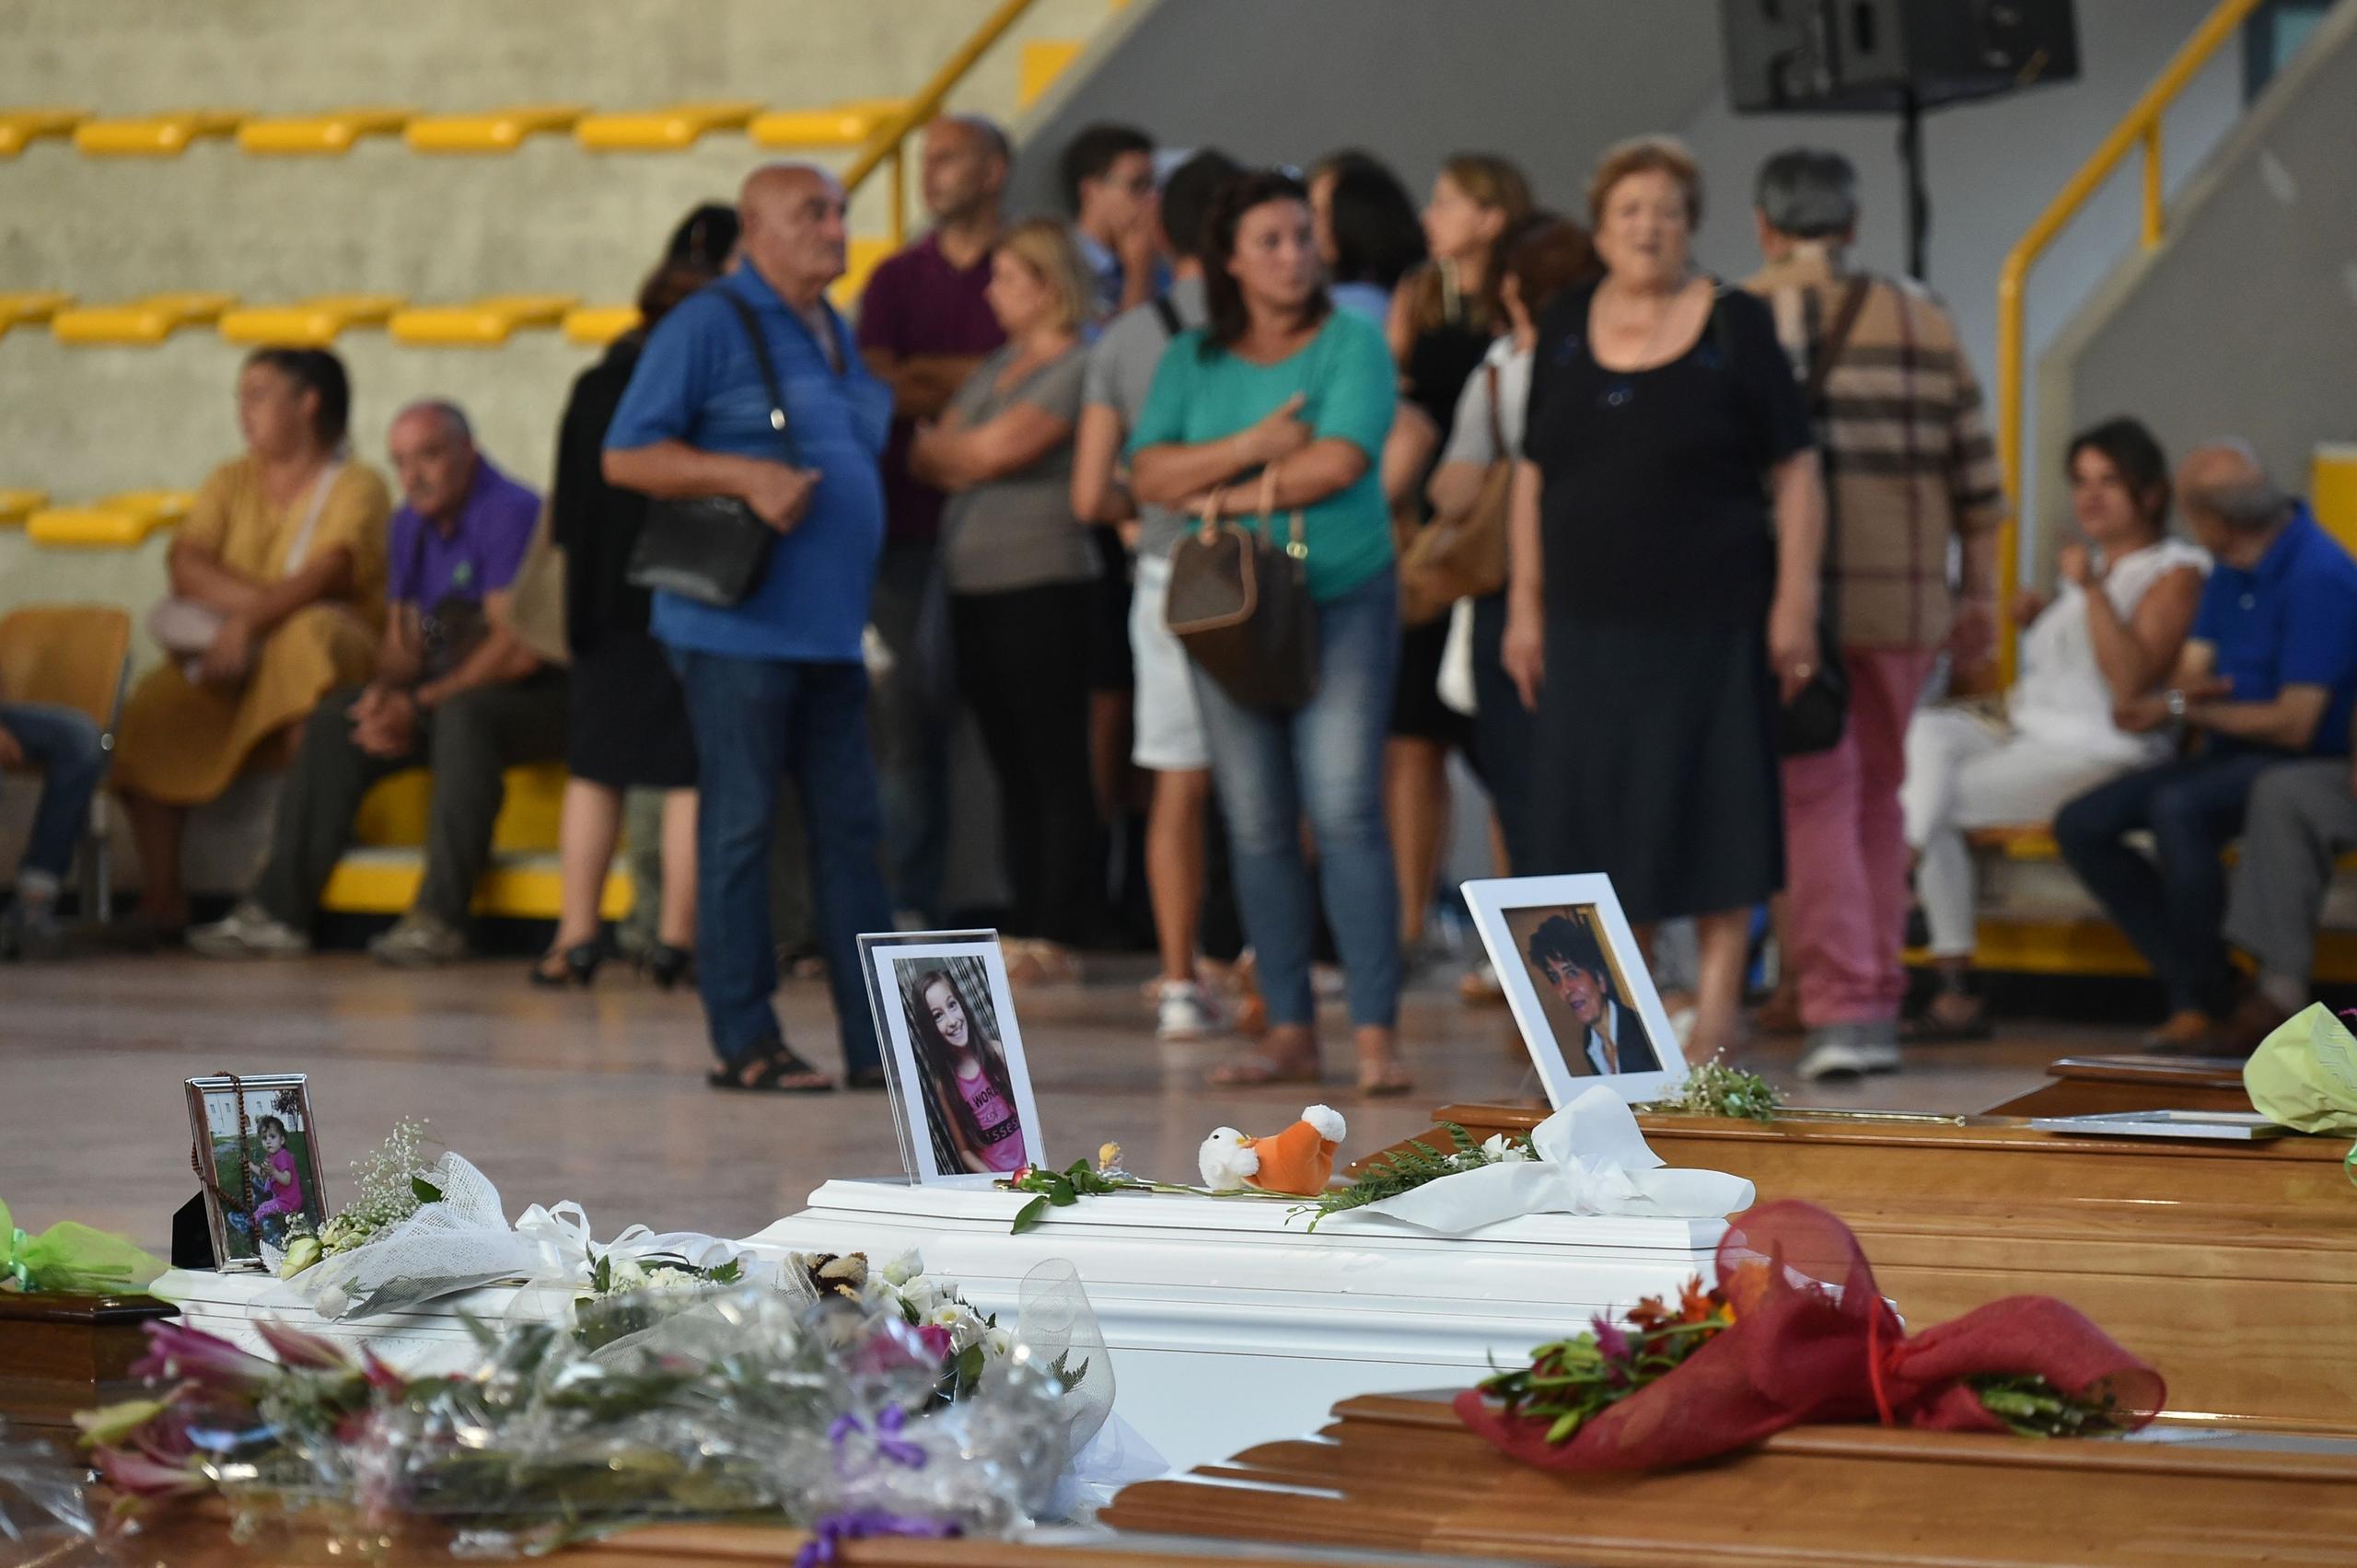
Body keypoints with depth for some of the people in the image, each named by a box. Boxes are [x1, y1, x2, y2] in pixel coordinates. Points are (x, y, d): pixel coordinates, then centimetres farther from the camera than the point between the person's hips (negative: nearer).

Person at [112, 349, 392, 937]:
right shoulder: (233, 481, 17)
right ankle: (160, 895, -22)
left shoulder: (355, 486, -1)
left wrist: (249, 623, -34)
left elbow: (325, 574, -19)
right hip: (231, 655, 4)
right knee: (151, 709, -24)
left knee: (309, 632, -39)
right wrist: (258, 597, -16)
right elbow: (184, 561, 0)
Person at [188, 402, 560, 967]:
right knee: (333, 722, -6)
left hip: (540, 695, -8)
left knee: (463, 716, -38)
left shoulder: (510, 514, -15)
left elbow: (519, 650, -23)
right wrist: (386, 695, -10)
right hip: (450, 687, 9)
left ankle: (439, 918, -39)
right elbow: (401, 638, 13)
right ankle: (278, 911, -10)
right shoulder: (411, 523, 12)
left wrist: (420, 705, -21)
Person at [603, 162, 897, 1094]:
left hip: (831, 626, 8)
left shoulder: (835, 336, 18)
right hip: (739, 624, -8)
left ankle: (877, 1041, 10)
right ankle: (744, 1042, 1)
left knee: (850, 825, 7)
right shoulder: (708, 327, -6)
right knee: (739, 825, -4)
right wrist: (745, 475, -21)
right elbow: (624, 455, -10)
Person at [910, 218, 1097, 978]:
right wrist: (971, 454, -4)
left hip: (1042, 582, -8)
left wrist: (939, 445, 5)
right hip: (973, 585, 8)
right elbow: (928, 462, 15)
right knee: (1012, 766, 9)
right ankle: (1026, 926, 12)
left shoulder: (1081, 367, -7)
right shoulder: (998, 366, 19)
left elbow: (991, 453, -13)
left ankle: (1057, 933, -2)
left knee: (1056, 765, -4)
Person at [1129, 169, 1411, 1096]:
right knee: (1257, 827, 4)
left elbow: (1340, 461, -14)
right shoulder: (1192, 361, 11)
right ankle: (1290, 1032, 10)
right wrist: (1251, 447, -12)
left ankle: (1376, 1035, -12)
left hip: (1343, 601, -4)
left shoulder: (1351, 344, 0)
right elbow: (1148, 476, 0)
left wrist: (1224, 493, -6)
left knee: (1344, 812, -12)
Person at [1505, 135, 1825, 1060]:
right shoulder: (1566, 329, 10)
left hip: (1709, 623, -4)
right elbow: (1534, 476, 13)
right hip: (1588, 625, 4)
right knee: (1599, 827, 6)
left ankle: (1715, 1022, 4)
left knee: (1711, 825, -1)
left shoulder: (1736, 328, -1)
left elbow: (1795, 473, -3)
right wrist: (1525, 604, 7)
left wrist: (1794, 601, -10)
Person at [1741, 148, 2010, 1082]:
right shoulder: (1922, 323, 8)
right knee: (1877, 795, 15)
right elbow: (1973, 469, 7)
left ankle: (1843, 1007, -11)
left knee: (1814, 799, -2)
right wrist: (1979, 592, 13)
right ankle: (1879, 996, 18)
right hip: (1903, 596, 3)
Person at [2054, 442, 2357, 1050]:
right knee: (2081, 824, -7)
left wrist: (2183, 708, -10)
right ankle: (2191, 993, -13)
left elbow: (2295, 724, -19)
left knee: (2178, 807, -36)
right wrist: (2181, 691, -16)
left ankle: (2208, 1001, -21)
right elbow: (2192, 671, 10)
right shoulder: (2229, 568, 10)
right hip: (2231, 754, 9)